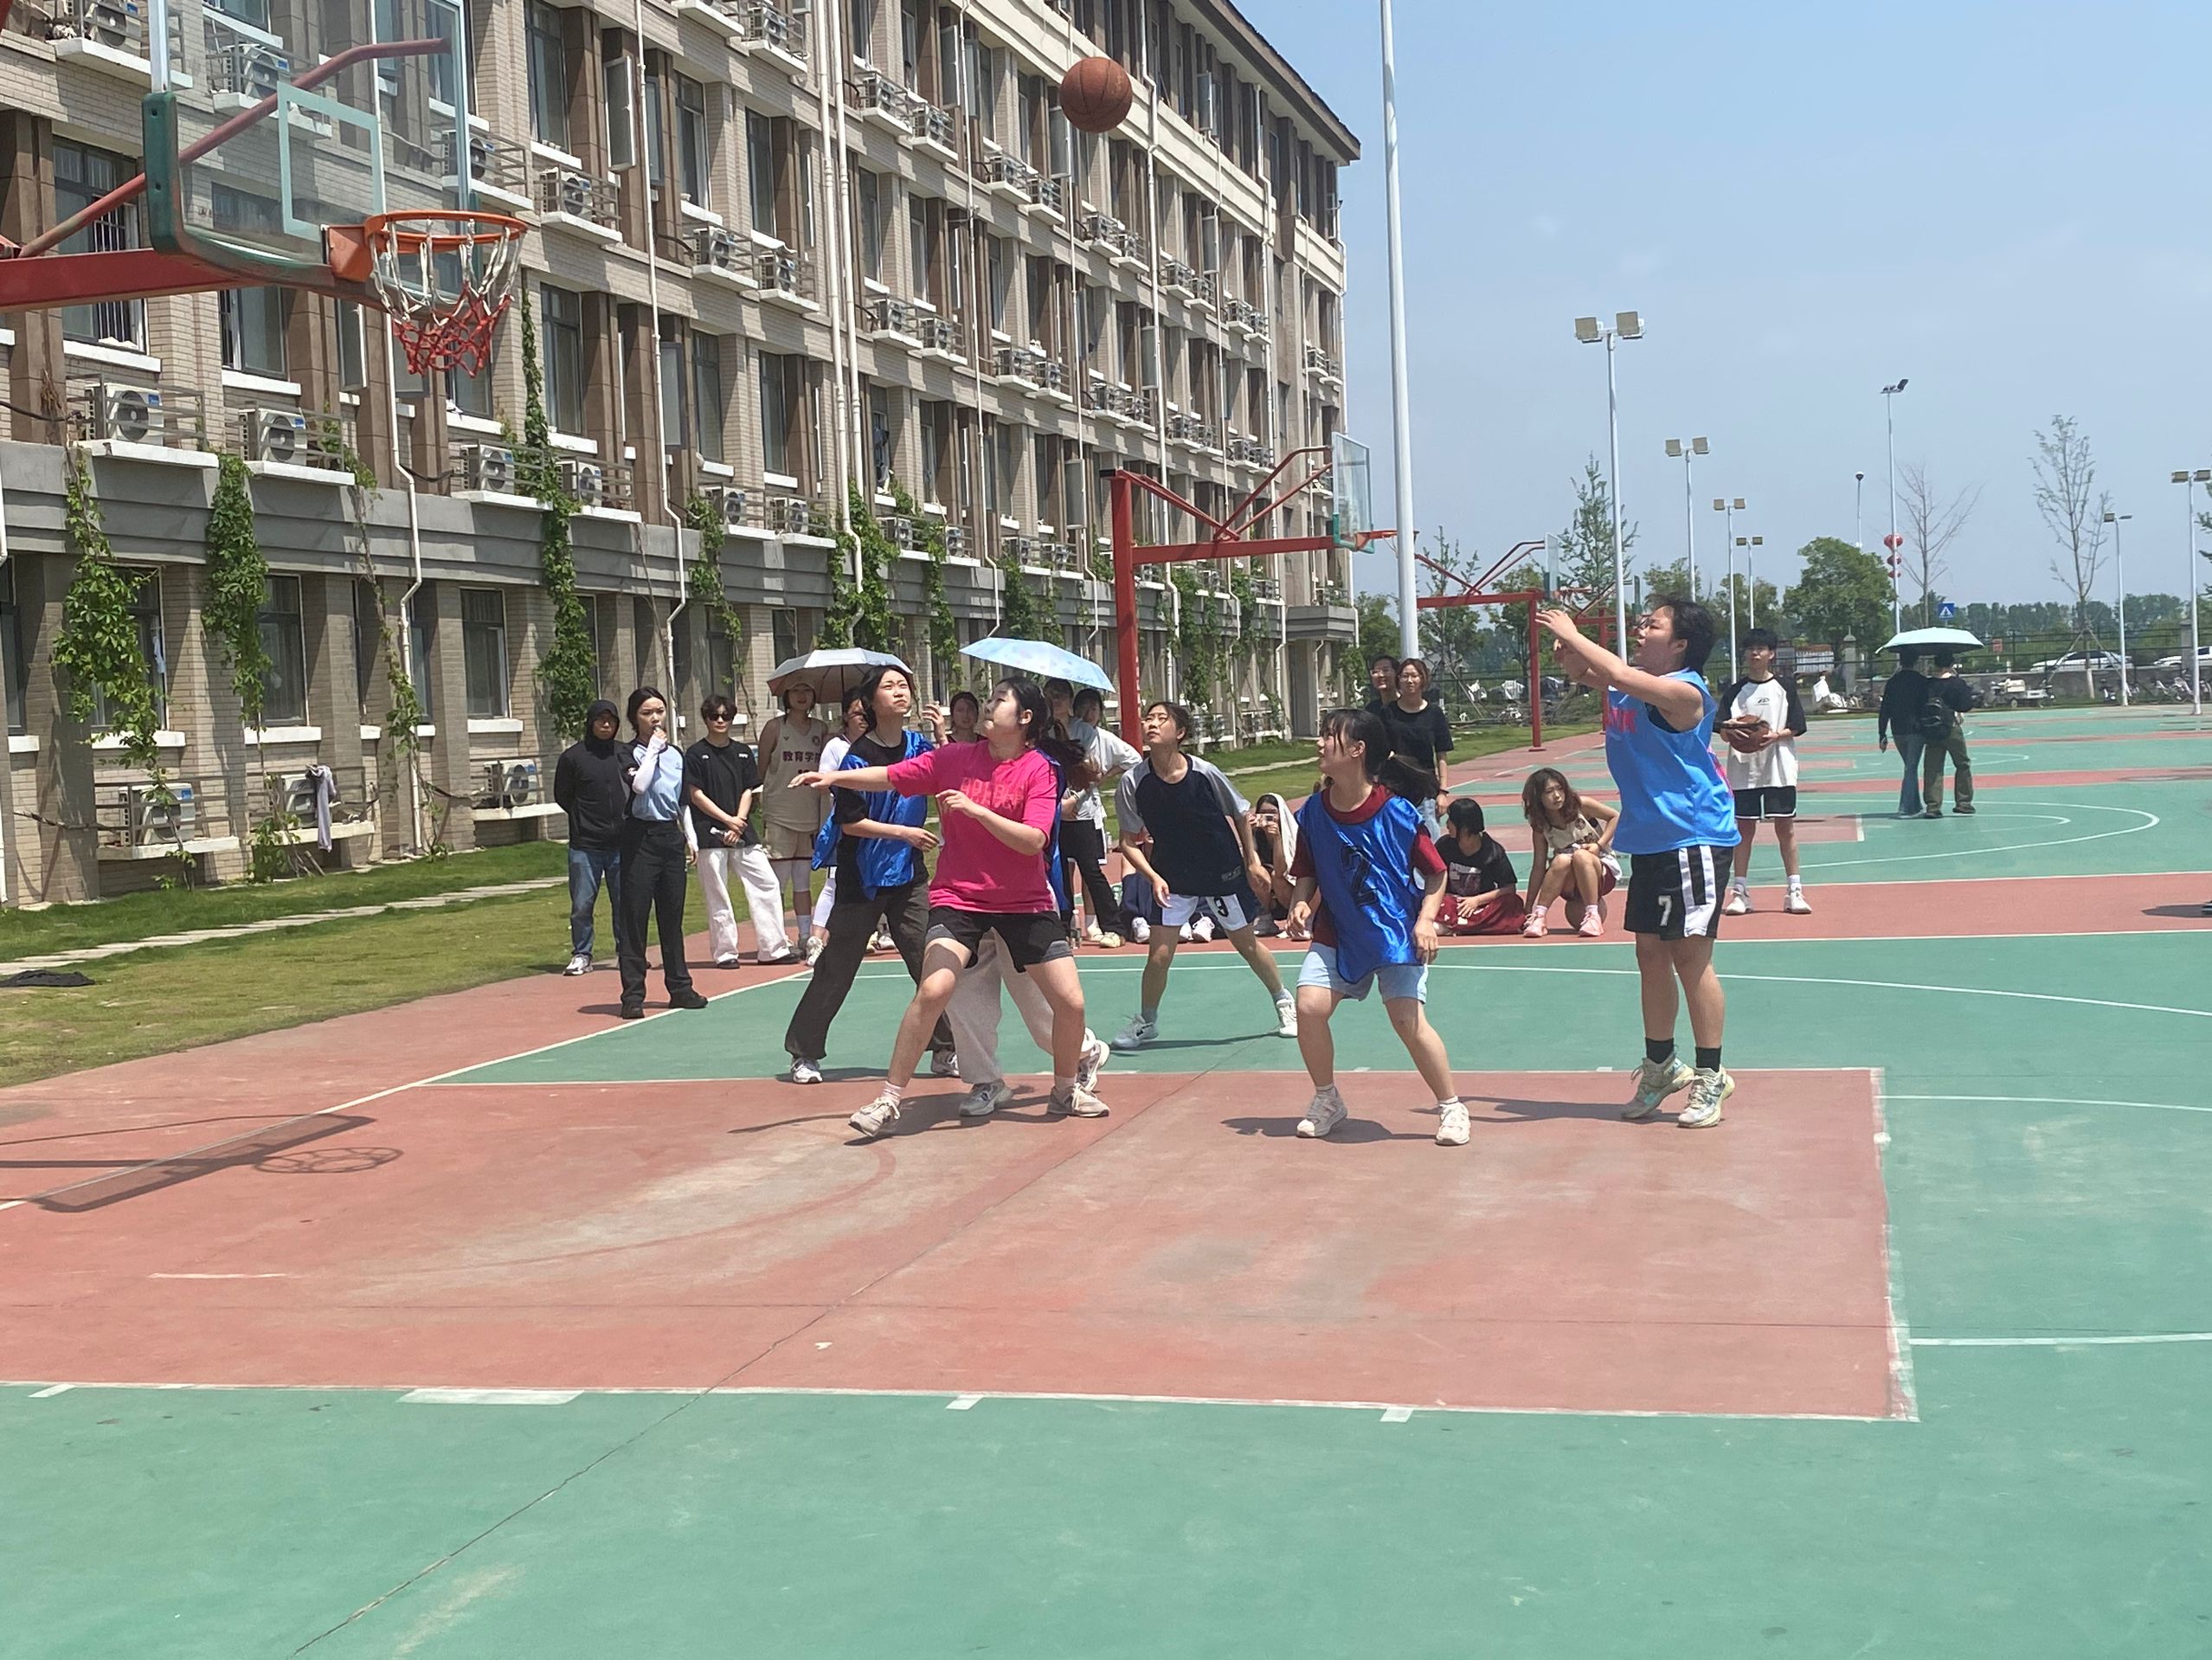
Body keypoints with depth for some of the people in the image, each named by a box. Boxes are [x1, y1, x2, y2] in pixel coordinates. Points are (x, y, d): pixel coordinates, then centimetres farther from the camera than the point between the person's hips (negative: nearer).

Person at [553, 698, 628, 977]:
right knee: (582, 904, 0)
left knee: (625, 902, 7)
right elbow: (562, 796, 7)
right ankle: (581, 954, 12)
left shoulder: (626, 754, 8)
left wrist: (626, 818, 3)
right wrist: (585, 820, 4)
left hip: (621, 844, 2)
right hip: (585, 846, -2)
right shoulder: (573, 756, 0)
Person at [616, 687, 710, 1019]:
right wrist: (653, 747, -16)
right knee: (635, 917, -5)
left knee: (672, 917, 12)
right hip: (640, 838, -6)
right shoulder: (631, 754, -5)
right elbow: (639, 785, -24)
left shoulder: (676, 754, 13)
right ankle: (633, 995, -4)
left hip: (671, 836, 6)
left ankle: (680, 987, 19)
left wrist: (690, 837, 16)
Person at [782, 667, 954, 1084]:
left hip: (909, 876, 4)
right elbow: (850, 822, -12)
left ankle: (945, 1050, 10)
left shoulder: (920, 746, 4)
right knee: (836, 969, 2)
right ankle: (803, 1052, 13)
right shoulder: (857, 756, -11)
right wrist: (904, 833, -15)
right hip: (861, 876, -4)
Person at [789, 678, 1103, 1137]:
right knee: (933, 990, -21)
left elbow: (1033, 841, -19)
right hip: (959, 897, 0)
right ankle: (889, 1101, -10)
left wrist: (976, 809, -29)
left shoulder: (1041, 769, -8)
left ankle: (1066, 1090, 25)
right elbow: (889, 777, 1)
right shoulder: (954, 759, -1)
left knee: (1070, 1001, -3)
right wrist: (834, 777, -12)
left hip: (1026, 902, 0)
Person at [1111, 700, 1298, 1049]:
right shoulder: (1133, 782, -15)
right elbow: (1129, 842, -6)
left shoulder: (1205, 773, -17)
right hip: (1172, 879, 1)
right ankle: (1146, 1023, 15)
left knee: (1247, 945, 12)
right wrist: (1153, 877, -19)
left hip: (1223, 873, 0)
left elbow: (1240, 815, 0)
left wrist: (1252, 862, 4)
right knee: (1160, 954, -8)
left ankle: (1285, 1004, 35)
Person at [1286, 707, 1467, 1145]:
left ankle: (1451, 1108, 6)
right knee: (1309, 1005, -13)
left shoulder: (1399, 813, -14)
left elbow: (1436, 874, -3)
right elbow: (1307, 874, 9)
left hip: (1397, 933, -4)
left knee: (1408, 1018, -15)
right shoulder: (1312, 814, -5)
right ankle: (1327, 1100, 11)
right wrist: (1302, 902, -11)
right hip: (1337, 933, 4)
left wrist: (1426, 920, -16)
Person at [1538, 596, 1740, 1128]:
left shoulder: (1683, 692, -17)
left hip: (1693, 841, -9)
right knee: (1651, 955, 14)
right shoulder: (1631, 686, 8)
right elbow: (1583, 670, 16)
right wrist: (1563, 644, -7)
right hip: (1649, 842, 9)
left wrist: (1573, 635, -20)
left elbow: (1619, 676, -31)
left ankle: (1710, 1076, 4)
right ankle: (1660, 1066, 27)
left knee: (1690, 957, -5)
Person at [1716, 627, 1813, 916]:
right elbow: (1721, 728, 1)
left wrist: (1776, 736, -16)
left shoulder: (1784, 688, 5)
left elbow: (1797, 727, 1)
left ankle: (1794, 891, 6)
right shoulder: (1734, 691, 7)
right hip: (1743, 771, 1)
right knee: (1744, 828, 3)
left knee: (1786, 827, 1)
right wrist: (1729, 729, -21)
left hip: (1780, 769, -1)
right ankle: (1740, 892, 8)